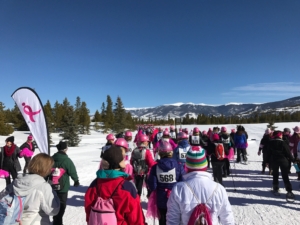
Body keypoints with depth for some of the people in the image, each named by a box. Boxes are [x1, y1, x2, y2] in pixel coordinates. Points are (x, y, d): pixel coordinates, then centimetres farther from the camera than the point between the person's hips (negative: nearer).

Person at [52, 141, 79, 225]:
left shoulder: (52, 158, 1)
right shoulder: (67, 160, -19)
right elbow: (73, 172, -14)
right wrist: (76, 180, 4)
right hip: (62, 187, -7)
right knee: (61, 205, 7)